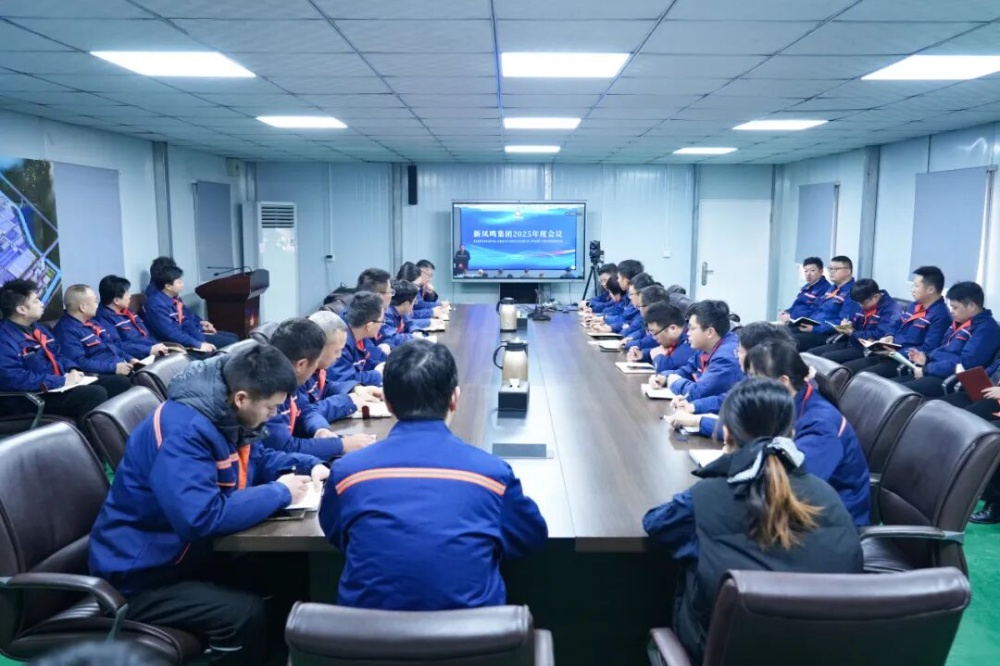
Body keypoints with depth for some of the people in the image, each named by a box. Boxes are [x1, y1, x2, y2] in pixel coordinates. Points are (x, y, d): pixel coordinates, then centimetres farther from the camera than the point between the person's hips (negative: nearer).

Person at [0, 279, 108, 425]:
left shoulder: (37, 328, 16)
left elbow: (57, 356, 25)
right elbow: (13, 378, -26)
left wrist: (72, 370, 1)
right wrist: (62, 381, -23)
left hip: (61, 386, 10)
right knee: (96, 394, -29)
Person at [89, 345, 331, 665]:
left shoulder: (225, 413, -1)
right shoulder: (184, 430, -29)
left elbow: (257, 460, 16)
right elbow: (201, 518, -38)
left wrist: (310, 466, -2)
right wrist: (280, 492, -26)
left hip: (187, 553, 8)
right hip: (140, 577, -8)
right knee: (245, 612, -27)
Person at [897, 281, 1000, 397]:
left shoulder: (986, 329, -12)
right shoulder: (961, 322, 18)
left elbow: (966, 363, -22)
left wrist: (926, 370, -17)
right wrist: (927, 358, 7)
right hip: (935, 372, 10)